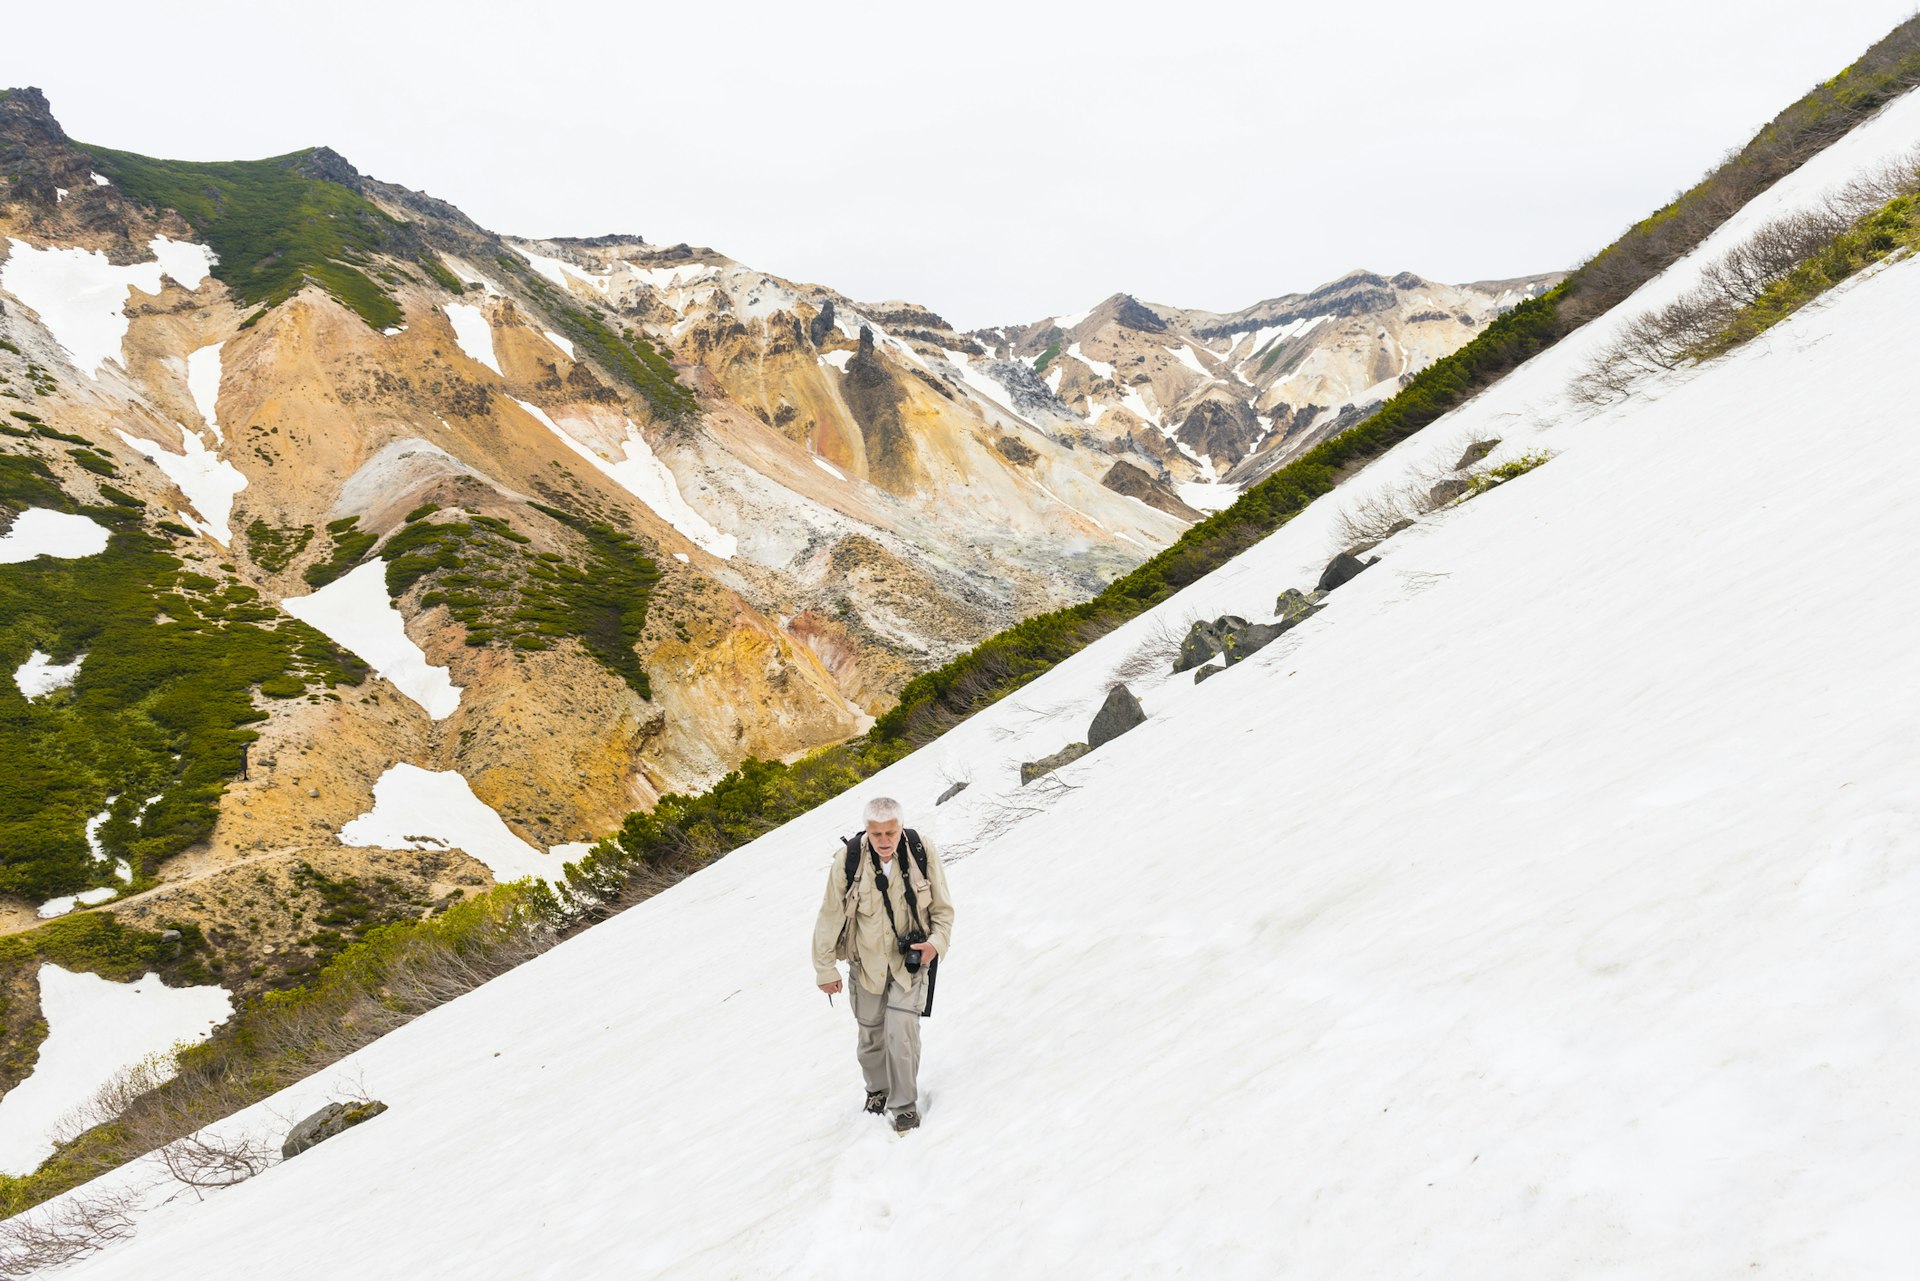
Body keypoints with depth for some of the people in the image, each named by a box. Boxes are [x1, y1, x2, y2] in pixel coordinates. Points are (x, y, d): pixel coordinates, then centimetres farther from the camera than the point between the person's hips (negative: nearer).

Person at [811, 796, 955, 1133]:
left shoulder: (922, 853, -16)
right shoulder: (848, 859, -19)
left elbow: (942, 908, -2)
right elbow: (830, 917, -7)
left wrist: (937, 941, -19)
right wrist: (825, 968, -3)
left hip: (909, 959, -1)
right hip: (867, 963, 1)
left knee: (901, 1030, -13)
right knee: (871, 1034, 15)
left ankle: (905, 1104, 5)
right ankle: (878, 1089, 42)